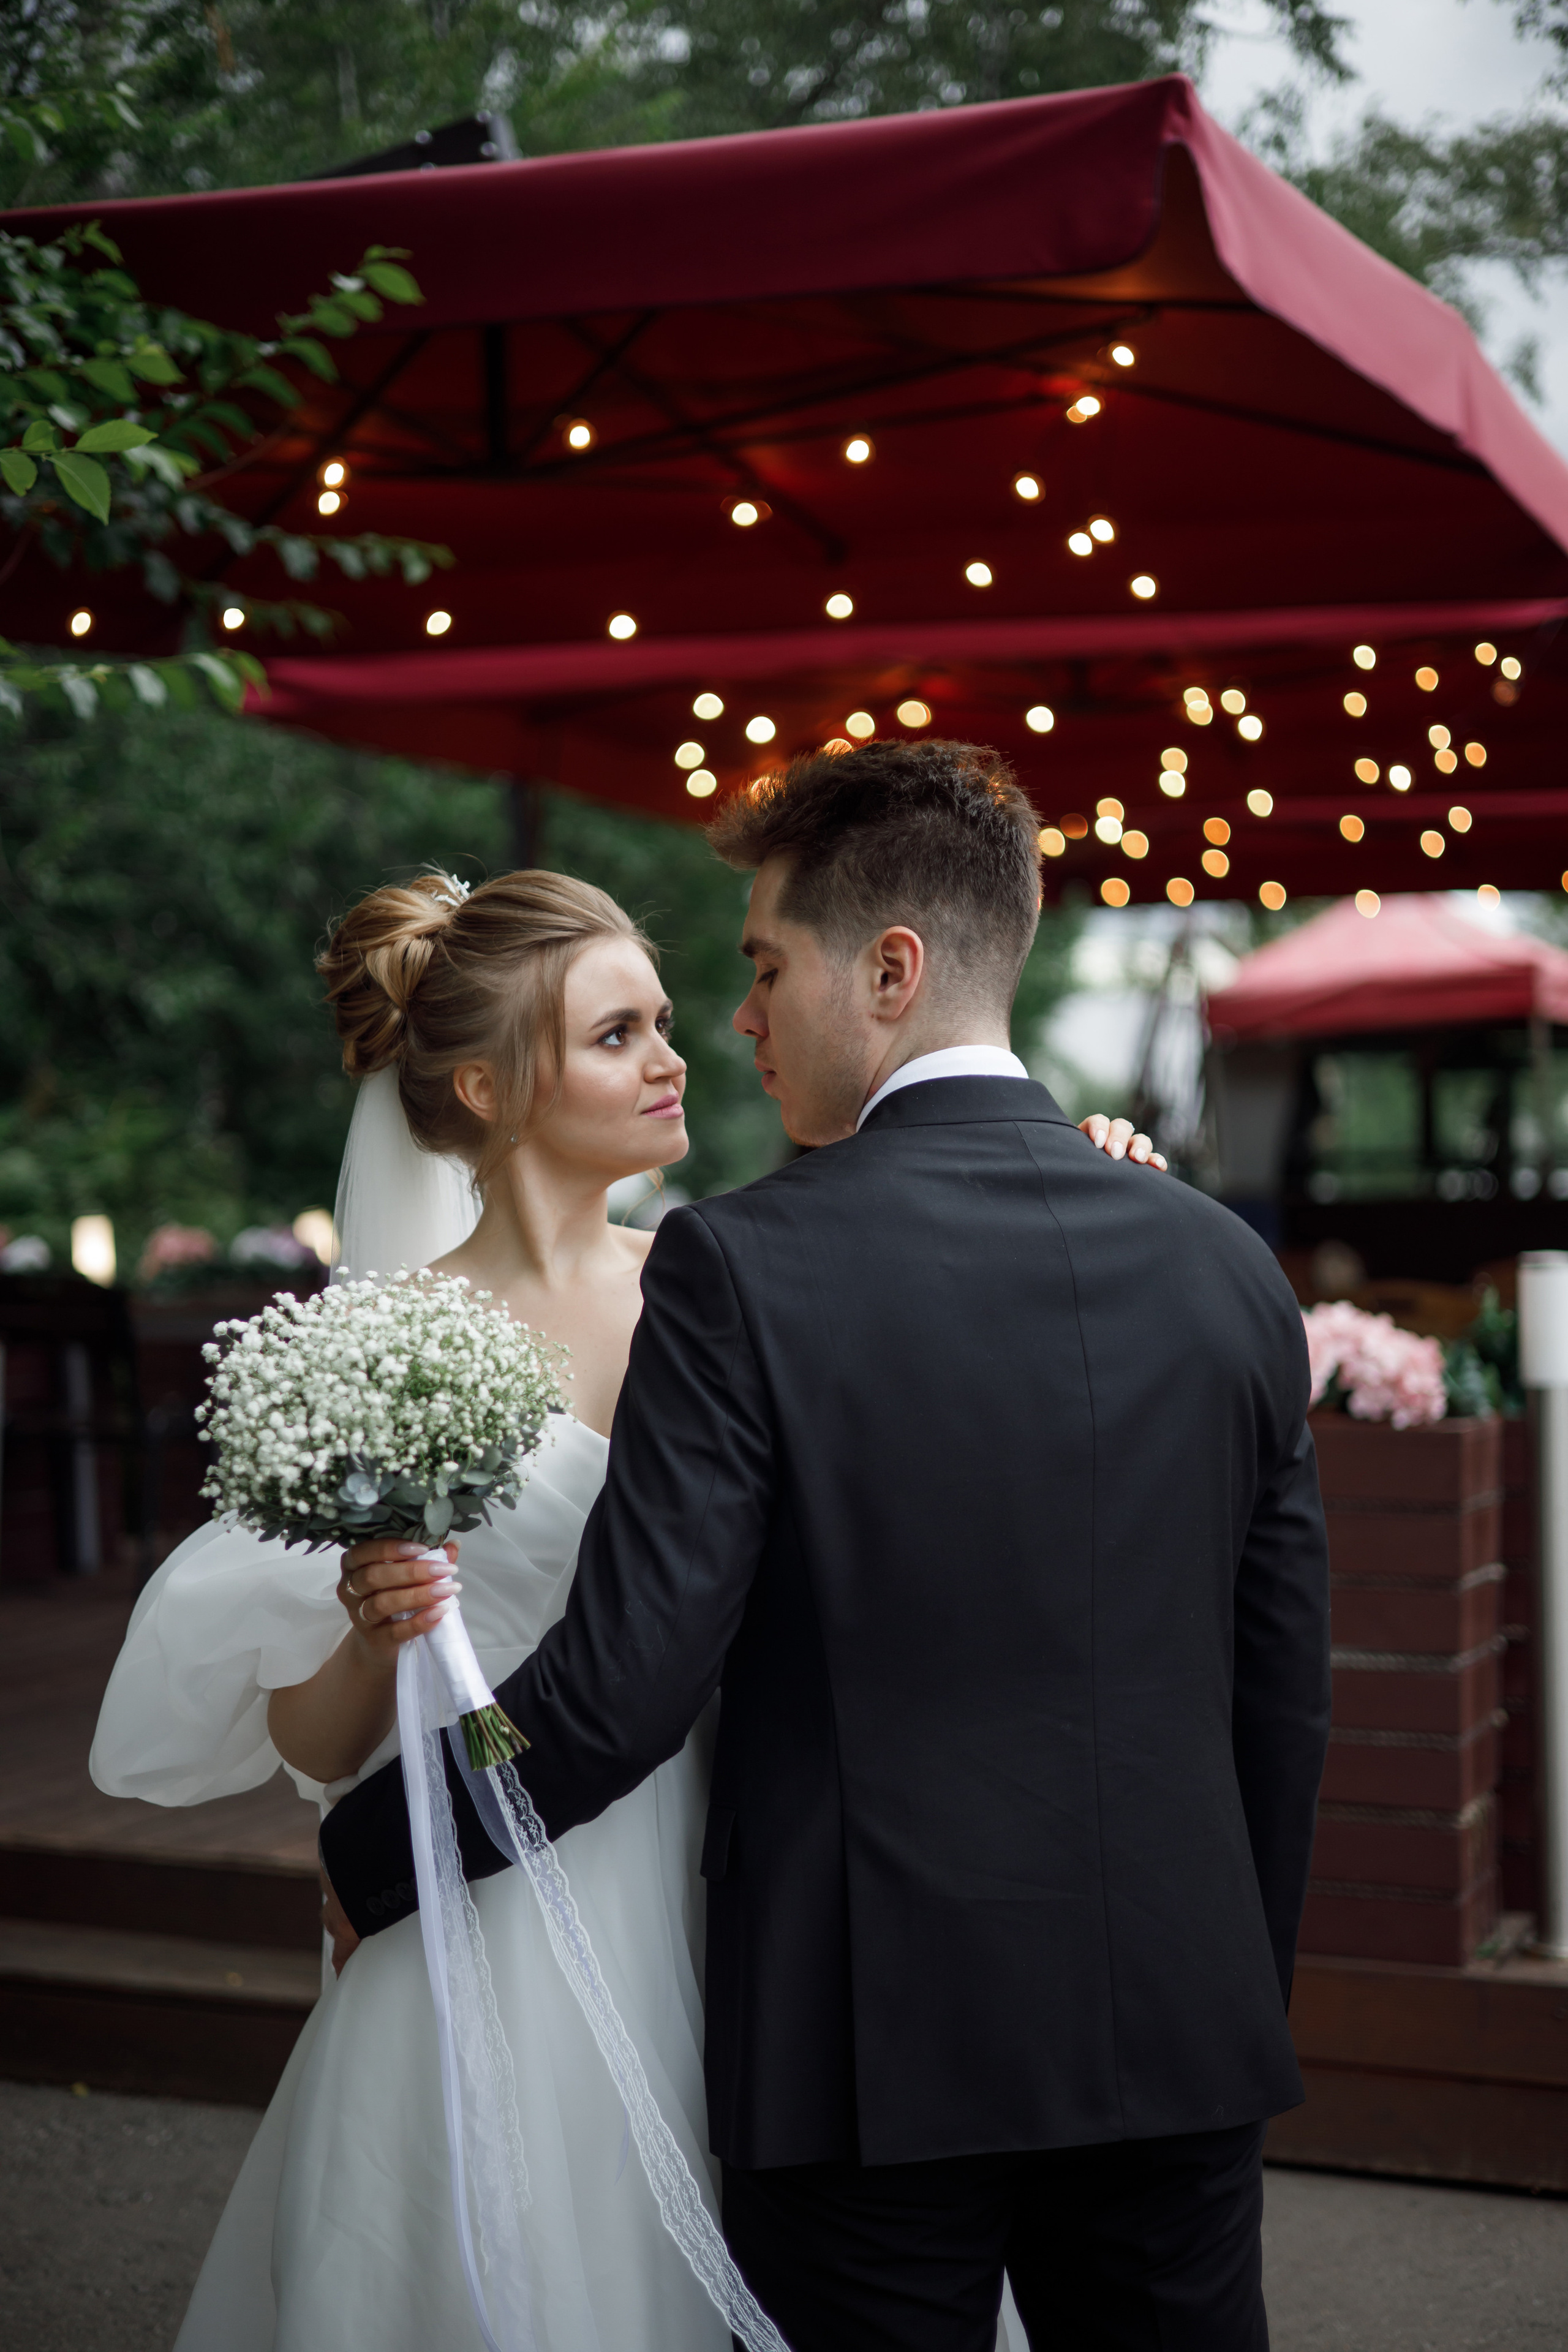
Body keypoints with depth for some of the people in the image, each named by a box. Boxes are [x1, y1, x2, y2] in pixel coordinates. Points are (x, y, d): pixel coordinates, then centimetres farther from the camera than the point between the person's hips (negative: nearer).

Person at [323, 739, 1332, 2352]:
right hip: (1176, 2039, 4)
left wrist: (369, 1864, 2)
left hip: (872, 2051, -4)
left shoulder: (741, 1271, -13)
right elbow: (1285, 1697, 6)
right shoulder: (1228, 1267, 1)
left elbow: (621, 1686, -14)